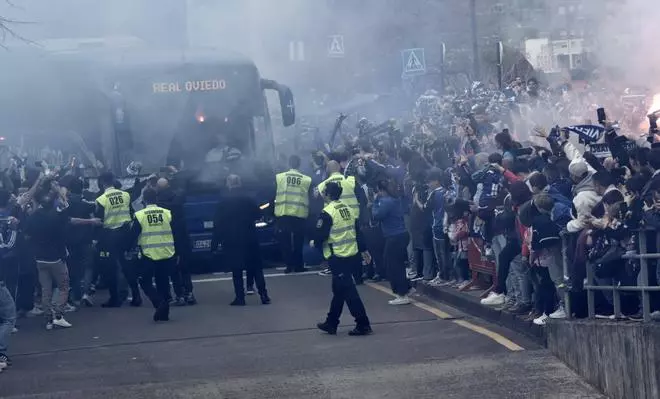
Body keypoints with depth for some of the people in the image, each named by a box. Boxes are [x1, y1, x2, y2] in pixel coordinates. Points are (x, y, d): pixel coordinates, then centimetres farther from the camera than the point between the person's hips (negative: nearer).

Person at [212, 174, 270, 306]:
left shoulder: (223, 202, -6)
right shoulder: (248, 200, -3)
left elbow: (217, 224, -6)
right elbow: (258, 214, 7)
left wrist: (215, 242, -1)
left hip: (231, 241, -1)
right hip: (249, 239, 1)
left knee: (236, 270, 4)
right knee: (256, 268, 8)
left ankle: (240, 297, -1)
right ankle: (263, 295, 2)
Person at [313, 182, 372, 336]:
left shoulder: (327, 213, -15)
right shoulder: (348, 209, 9)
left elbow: (320, 236, -15)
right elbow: (357, 231, 14)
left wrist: (314, 243, 7)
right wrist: (363, 250, 21)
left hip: (338, 258, -8)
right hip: (352, 255, 8)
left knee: (349, 292, -5)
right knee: (338, 290, 17)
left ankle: (363, 325, -7)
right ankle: (331, 323, 25)